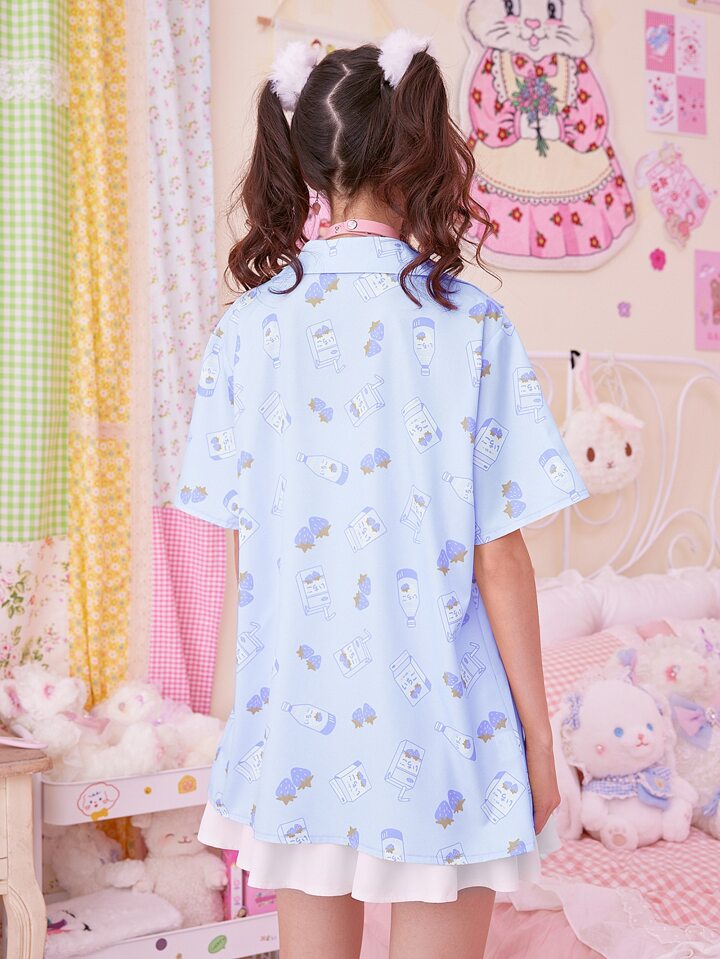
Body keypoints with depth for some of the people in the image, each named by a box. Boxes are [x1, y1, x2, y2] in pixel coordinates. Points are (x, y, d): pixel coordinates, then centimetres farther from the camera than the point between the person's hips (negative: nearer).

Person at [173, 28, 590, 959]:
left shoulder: (247, 325, -4)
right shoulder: (468, 325, -12)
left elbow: (246, 538, 1)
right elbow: (498, 555, -11)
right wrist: (537, 736, 0)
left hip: (295, 718, 3)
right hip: (438, 733, -3)